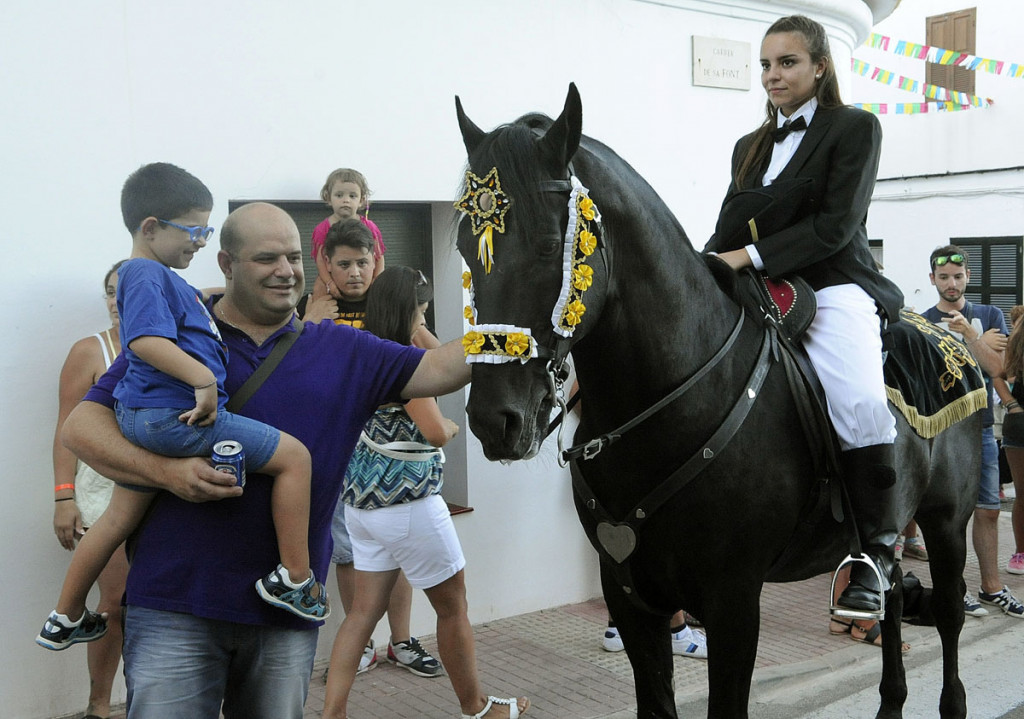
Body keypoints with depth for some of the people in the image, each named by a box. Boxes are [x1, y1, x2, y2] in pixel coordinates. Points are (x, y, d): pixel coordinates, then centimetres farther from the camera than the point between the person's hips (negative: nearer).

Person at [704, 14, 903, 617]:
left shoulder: (856, 128, 4)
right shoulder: (750, 147, 22)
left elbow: (835, 226, -8)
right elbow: (728, 230, 19)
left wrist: (750, 256, -15)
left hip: (834, 288, -6)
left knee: (860, 402, -32)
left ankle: (878, 545, -14)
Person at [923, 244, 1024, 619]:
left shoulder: (990, 316, 9)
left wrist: (969, 335, -20)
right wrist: (983, 344, -9)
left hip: (981, 426, 3)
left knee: (988, 510, 9)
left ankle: (991, 586, 20)